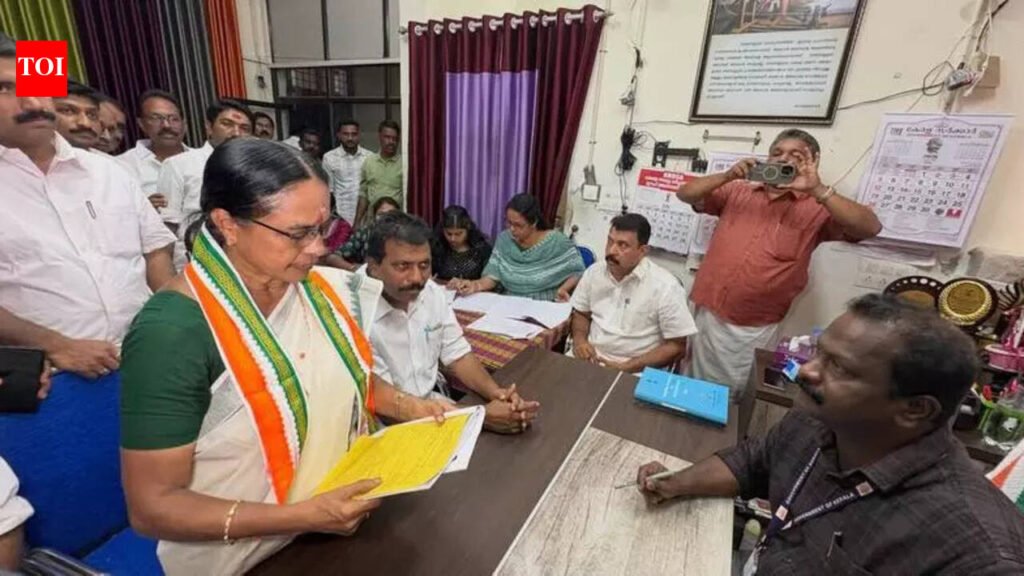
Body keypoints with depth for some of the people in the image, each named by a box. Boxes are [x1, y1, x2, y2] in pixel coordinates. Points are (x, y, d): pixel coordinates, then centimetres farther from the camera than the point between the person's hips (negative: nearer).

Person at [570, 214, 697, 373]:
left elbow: (678, 347, -10)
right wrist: (579, 339, -5)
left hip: (637, 371, -3)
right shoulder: (594, 272, 2)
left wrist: (627, 367, -17)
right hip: (591, 358, 3)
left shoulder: (665, 287, -13)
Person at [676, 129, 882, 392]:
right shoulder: (737, 192, 8)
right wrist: (727, 176, -11)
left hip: (756, 330, -2)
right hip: (708, 316, 2)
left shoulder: (817, 209, 2)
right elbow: (685, 194, 4)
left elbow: (870, 228, -11)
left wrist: (818, 190, -19)